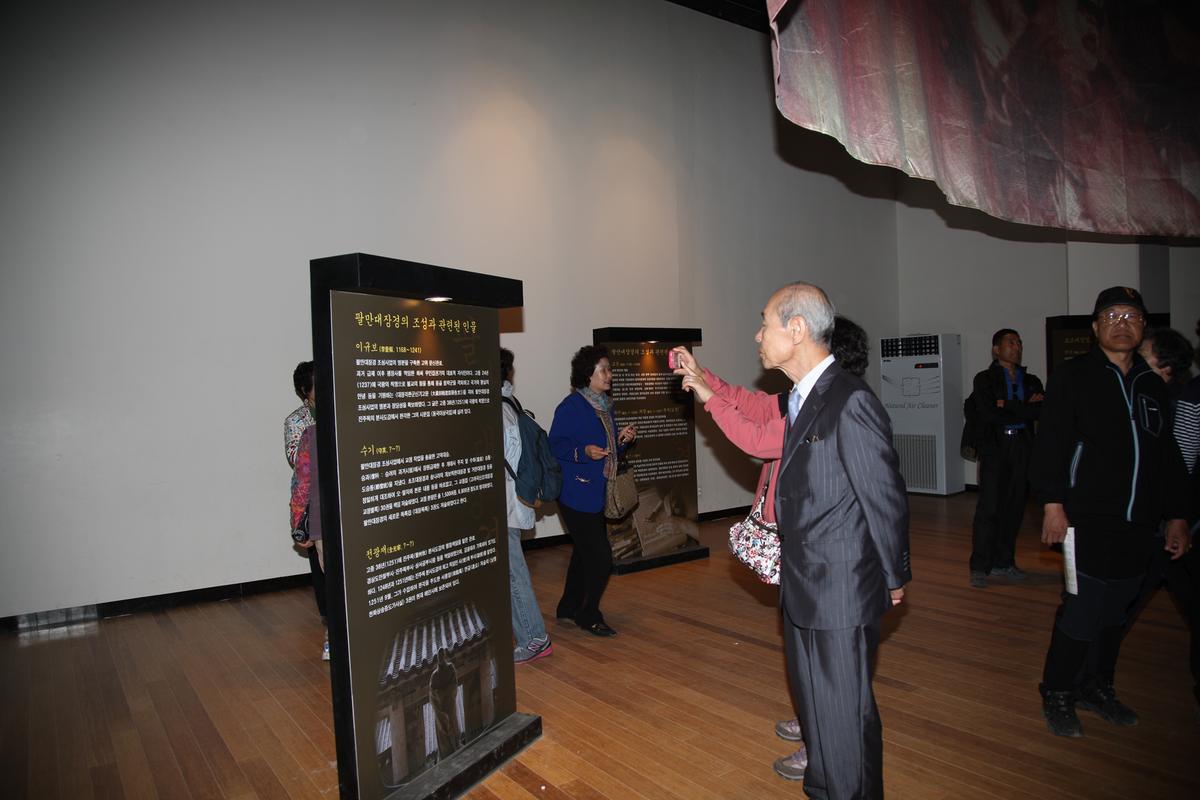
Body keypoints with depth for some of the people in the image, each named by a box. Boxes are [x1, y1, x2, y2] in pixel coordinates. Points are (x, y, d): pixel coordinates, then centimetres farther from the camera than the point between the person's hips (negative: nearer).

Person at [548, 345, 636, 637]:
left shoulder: (605, 405, 12)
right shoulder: (571, 406, -15)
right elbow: (555, 446, -17)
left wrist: (622, 440, 1)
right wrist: (583, 452, -31)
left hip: (596, 493, 9)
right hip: (576, 494, -9)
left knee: (585, 552, 17)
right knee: (601, 557, -6)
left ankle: (569, 608, 33)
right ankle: (588, 615, 13)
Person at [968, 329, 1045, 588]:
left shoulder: (1031, 381, 16)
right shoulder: (985, 379, 4)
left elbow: (1039, 411, -2)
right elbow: (987, 414, -10)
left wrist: (1008, 406, -12)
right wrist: (1024, 409, -4)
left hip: (1022, 448, 4)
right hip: (994, 447, -4)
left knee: (1015, 507, 5)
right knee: (989, 507, -8)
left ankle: (1003, 561, 16)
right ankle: (979, 567, -3)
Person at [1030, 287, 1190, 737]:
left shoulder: (1152, 385, 14)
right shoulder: (1074, 377, -3)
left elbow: (1168, 456, 19)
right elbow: (1051, 443, -9)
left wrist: (1176, 515, 17)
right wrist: (1052, 503, -16)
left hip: (1138, 523, 6)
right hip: (1090, 519, -6)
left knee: (1116, 612, 13)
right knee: (1083, 611, -5)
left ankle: (1096, 687, 29)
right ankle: (1057, 696, 10)